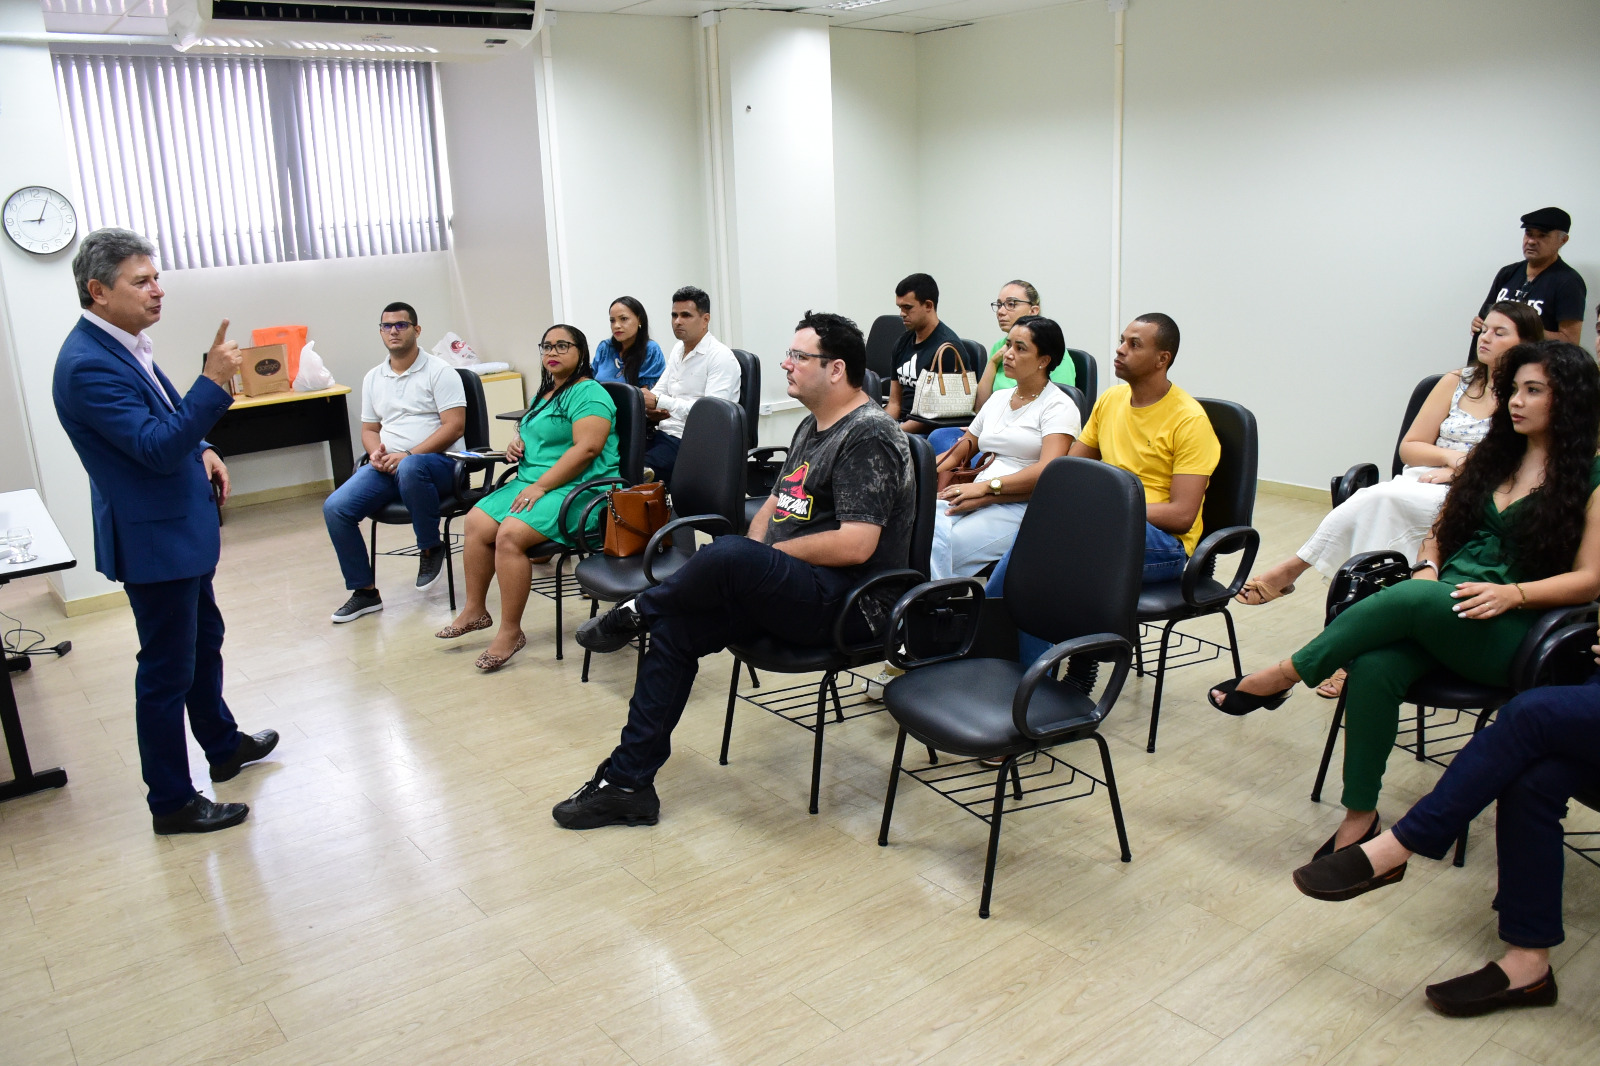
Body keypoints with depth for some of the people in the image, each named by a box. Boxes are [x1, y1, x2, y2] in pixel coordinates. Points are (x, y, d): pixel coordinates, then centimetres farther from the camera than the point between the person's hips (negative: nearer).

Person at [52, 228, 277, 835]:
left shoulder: (123, 345, 7)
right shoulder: (88, 364, -24)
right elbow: (156, 448, -29)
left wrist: (200, 449, 3)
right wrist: (214, 382, -32)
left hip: (181, 528, 10)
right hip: (153, 539, -10)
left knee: (204, 639, 24)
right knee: (167, 669, 1)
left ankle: (224, 746, 44)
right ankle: (171, 802, 15)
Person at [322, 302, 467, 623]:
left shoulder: (439, 371, -2)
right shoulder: (373, 378, 18)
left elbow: (454, 425, -11)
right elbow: (369, 429, 22)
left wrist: (407, 455, -18)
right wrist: (376, 452, -4)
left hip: (437, 462, -6)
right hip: (387, 465, 6)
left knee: (410, 470, -42)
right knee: (335, 507, -16)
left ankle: (431, 548, -17)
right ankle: (365, 591, -4)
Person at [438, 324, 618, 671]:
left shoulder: (588, 393, -9)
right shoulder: (546, 394, 21)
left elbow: (586, 448, -21)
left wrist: (539, 487, -22)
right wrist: (517, 445, 9)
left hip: (578, 490, -9)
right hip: (531, 482, 9)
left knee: (510, 535, -27)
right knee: (475, 523, -7)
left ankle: (510, 632, -18)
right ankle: (475, 610, 6)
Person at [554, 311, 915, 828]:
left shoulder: (869, 437, -14)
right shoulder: (812, 427, 17)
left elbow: (855, 546, -23)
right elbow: (777, 501, 26)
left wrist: (760, 555, -13)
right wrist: (755, 546, 3)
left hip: (850, 602, -10)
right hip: (795, 588, 10)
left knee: (727, 555, -34)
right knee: (675, 626, -6)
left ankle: (636, 612, -2)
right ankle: (627, 784, 0)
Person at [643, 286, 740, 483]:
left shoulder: (721, 357, -8)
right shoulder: (678, 349, 19)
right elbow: (658, 390, 22)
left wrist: (659, 402, -20)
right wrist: (651, 408, -3)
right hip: (663, 433, 8)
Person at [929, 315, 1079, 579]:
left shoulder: (1059, 406, 0)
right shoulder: (998, 399, 22)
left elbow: (1047, 471, -15)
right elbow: (959, 452, 22)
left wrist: (985, 487, -23)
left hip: (1023, 506, -6)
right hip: (977, 499, 6)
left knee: (941, 546, -31)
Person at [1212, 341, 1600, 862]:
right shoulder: (1493, 456, 18)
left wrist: (1511, 593, -19)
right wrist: (1426, 566, 0)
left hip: (1510, 634, -4)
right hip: (1438, 612, 4)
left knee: (1411, 599, -37)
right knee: (1374, 667, -30)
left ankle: (1285, 675, -22)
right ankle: (1360, 818, -21)